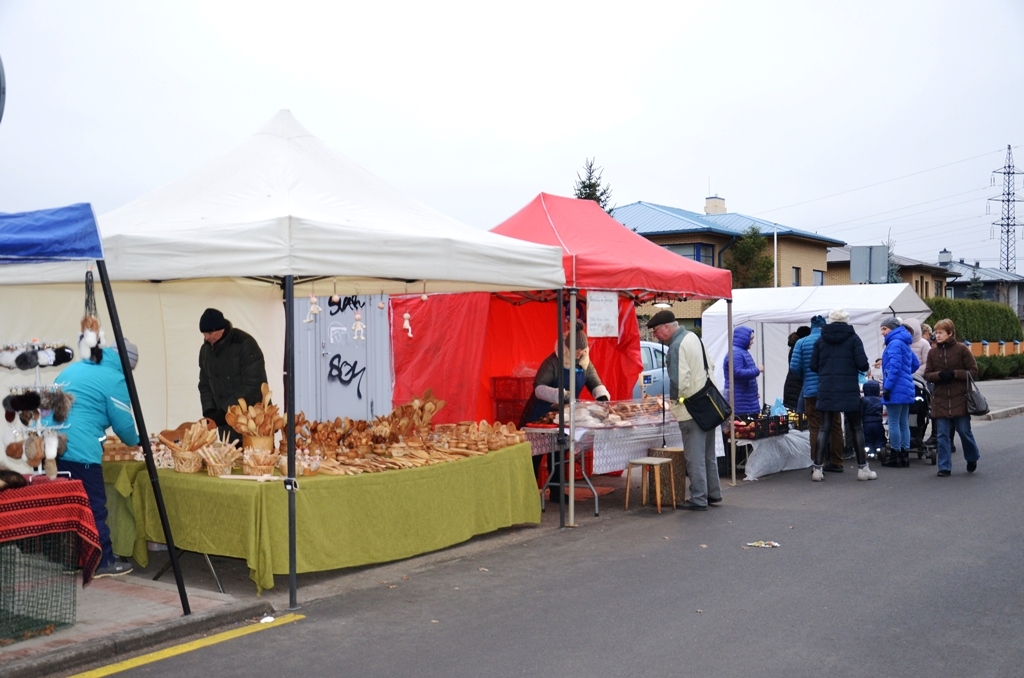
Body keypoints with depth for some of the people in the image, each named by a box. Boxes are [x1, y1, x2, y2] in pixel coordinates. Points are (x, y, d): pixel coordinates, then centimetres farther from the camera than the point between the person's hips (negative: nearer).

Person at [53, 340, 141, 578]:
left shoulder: (73, 368, 21)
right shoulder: (115, 379, -2)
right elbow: (123, 424, -1)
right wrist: (136, 442, 20)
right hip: (79, 451, -8)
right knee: (94, 507, 2)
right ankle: (104, 562, 9)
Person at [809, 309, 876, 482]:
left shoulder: (821, 340, 4)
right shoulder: (853, 338, -3)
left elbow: (813, 366, 3)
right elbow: (862, 364, -9)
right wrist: (863, 367, 13)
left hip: (826, 390, 2)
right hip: (849, 390, -2)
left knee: (824, 428, 6)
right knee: (856, 428, 9)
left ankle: (817, 468, 2)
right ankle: (862, 468, 12)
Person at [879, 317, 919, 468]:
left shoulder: (894, 344, -13)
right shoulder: (904, 343, 16)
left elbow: (894, 367, -21)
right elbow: (915, 364, 25)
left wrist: (887, 387, -20)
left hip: (896, 390, -9)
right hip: (906, 389, 9)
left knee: (894, 423, -3)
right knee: (904, 423, 11)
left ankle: (895, 457, 1)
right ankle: (905, 455, 15)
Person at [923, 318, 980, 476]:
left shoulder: (961, 349, -4)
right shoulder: (932, 352, 5)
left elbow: (973, 372, -4)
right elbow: (927, 374, 6)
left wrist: (955, 374, -17)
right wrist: (939, 375, -14)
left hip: (960, 399, -3)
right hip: (940, 400, 3)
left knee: (964, 431, 4)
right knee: (943, 435, 3)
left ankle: (972, 458, 31)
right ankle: (945, 467, 9)